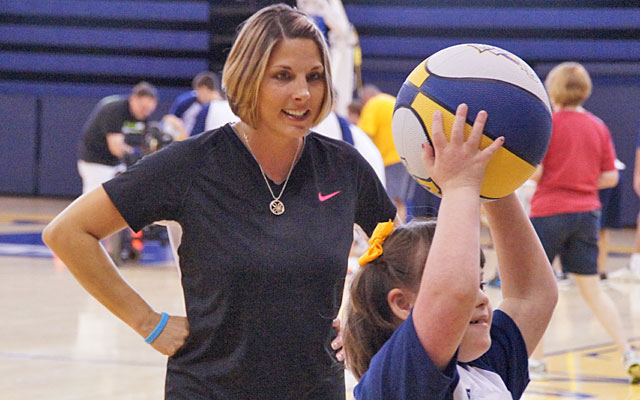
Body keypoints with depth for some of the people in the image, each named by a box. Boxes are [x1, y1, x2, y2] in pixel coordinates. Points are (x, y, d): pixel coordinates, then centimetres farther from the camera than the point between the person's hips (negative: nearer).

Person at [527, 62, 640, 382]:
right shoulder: (598, 127, 6)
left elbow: (534, 172, -15)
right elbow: (610, 177, 4)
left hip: (550, 211, -5)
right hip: (587, 212, 5)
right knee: (592, 289, 7)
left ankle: (535, 358, 11)